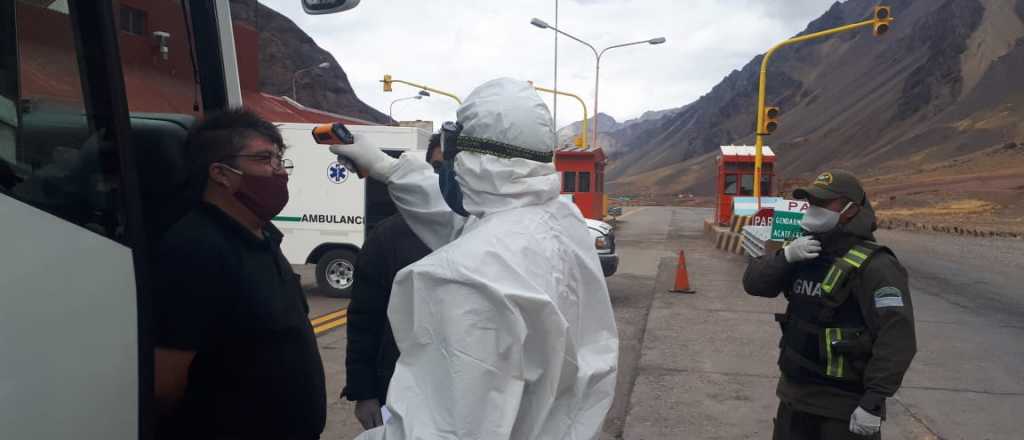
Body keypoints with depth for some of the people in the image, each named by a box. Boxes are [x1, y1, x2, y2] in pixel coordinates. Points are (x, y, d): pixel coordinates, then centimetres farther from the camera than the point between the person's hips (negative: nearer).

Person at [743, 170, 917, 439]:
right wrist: (785, 256, -17)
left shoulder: (874, 266, -17)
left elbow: (897, 339, -22)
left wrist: (873, 402, -24)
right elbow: (754, 282, 1)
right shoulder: (804, 252, 7)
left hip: (845, 404, -7)